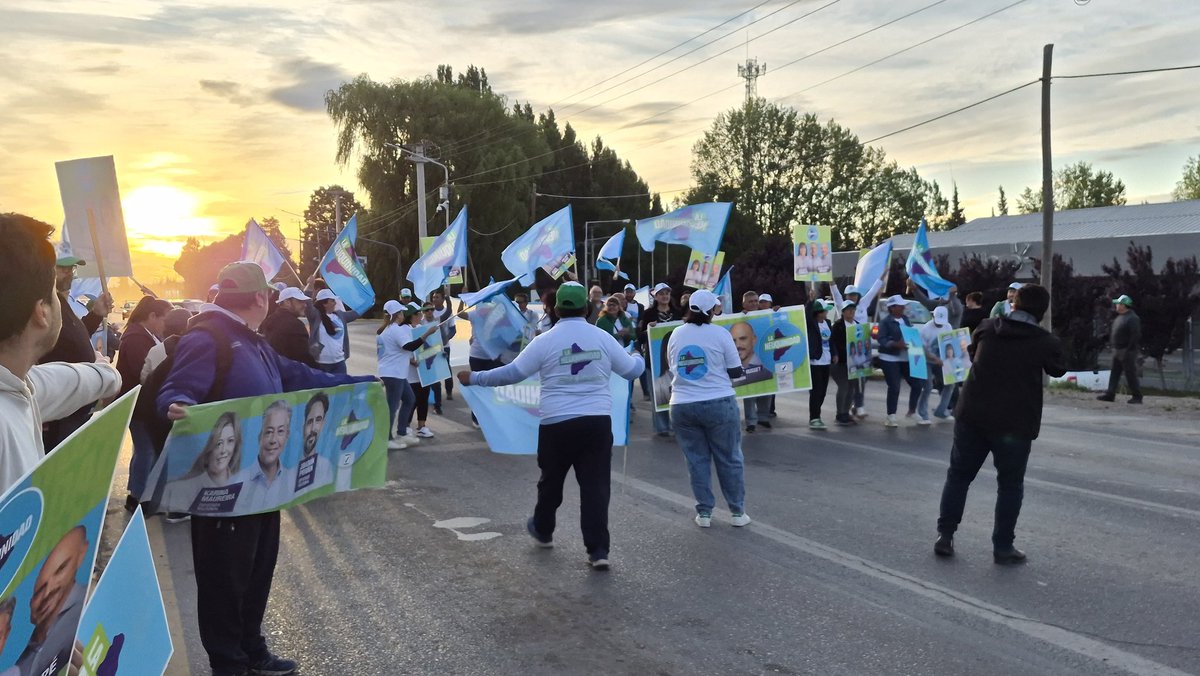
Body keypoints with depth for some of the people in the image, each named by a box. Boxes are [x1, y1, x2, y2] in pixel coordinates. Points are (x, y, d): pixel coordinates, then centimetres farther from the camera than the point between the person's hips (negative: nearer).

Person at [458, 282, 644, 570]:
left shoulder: (545, 341, -5)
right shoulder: (603, 338, 2)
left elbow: (511, 373, -3)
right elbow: (632, 370, 13)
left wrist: (474, 378, 11)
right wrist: (639, 358, 38)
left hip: (557, 423, -1)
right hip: (598, 422, 1)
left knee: (551, 480, 19)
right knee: (595, 484, 3)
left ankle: (542, 530, 40)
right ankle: (598, 550, 0)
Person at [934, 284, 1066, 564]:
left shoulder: (987, 328, 2)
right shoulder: (1045, 342, -6)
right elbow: (1058, 369, 12)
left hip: (972, 416, 3)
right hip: (1015, 424, -2)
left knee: (958, 475, 14)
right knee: (1010, 485, 10)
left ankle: (945, 536, 15)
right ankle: (1003, 546, 12)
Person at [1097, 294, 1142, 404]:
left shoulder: (1132, 318, -15)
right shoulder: (1120, 317, 15)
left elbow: (1135, 336, -21)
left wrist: (1128, 351, -23)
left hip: (1127, 351, -9)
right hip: (1117, 350, 9)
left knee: (1131, 375, -3)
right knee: (1114, 373, 9)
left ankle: (1137, 397, 5)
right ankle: (1110, 394, 12)